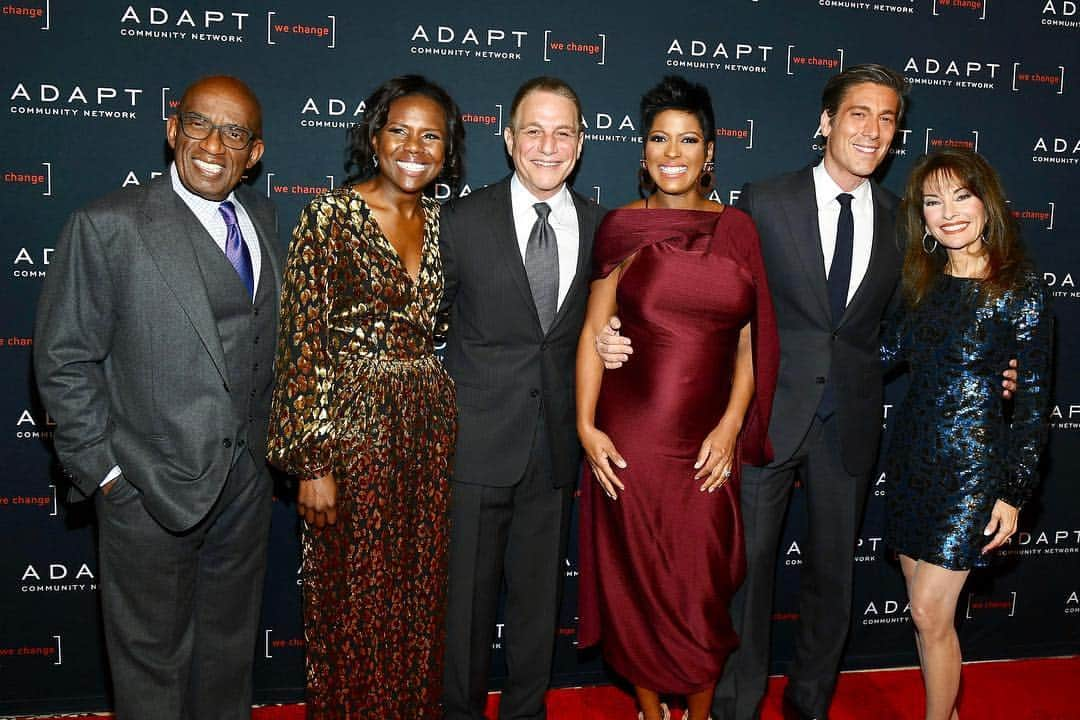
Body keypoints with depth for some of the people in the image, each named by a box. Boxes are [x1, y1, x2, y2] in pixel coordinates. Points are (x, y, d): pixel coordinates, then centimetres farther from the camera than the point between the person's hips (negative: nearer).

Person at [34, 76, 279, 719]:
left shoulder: (263, 218, 5)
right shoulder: (108, 225, -13)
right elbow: (64, 360, -10)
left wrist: (265, 438, 9)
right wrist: (103, 468, -11)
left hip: (246, 479, 5)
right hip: (149, 488, -5)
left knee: (231, 650, 22)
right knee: (153, 660, 14)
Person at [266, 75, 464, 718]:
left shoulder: (442, 220, 8)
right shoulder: (332, 215, -9)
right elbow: (303, 343, -11)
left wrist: (451, 422, 12)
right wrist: (312, 461, -13)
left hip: (431, 425, 5)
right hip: (355, 424, -5)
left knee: (422, 592, 15)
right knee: (357, 598, 7)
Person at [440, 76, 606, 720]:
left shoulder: (600, 228, 3)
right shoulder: (464, 222, -5)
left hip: (557, 444, 3)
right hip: (477, 442, -2)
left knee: (540, 593, 16)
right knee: (468, 593, 10)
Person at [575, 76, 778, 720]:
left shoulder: (736, 228, 6)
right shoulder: (622, 227, 2)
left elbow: (751, 338, 5)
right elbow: (594, 329, -1)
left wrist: (732, 425, -4)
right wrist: (586, 425, -8)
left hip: (708, 440, 1)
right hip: (630, 433, -1)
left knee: (703, 587, 6)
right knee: (634, 576, 9)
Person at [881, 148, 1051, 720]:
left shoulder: (1019, 289, -10)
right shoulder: (924, 282, 6)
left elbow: (1033, 399, -9)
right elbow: (887, 351, 10)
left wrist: (1015, 493, -10)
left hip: (972, 463, -5)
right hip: (912, 452, 6)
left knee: (930, 615, -2)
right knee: (925, 610, 13)